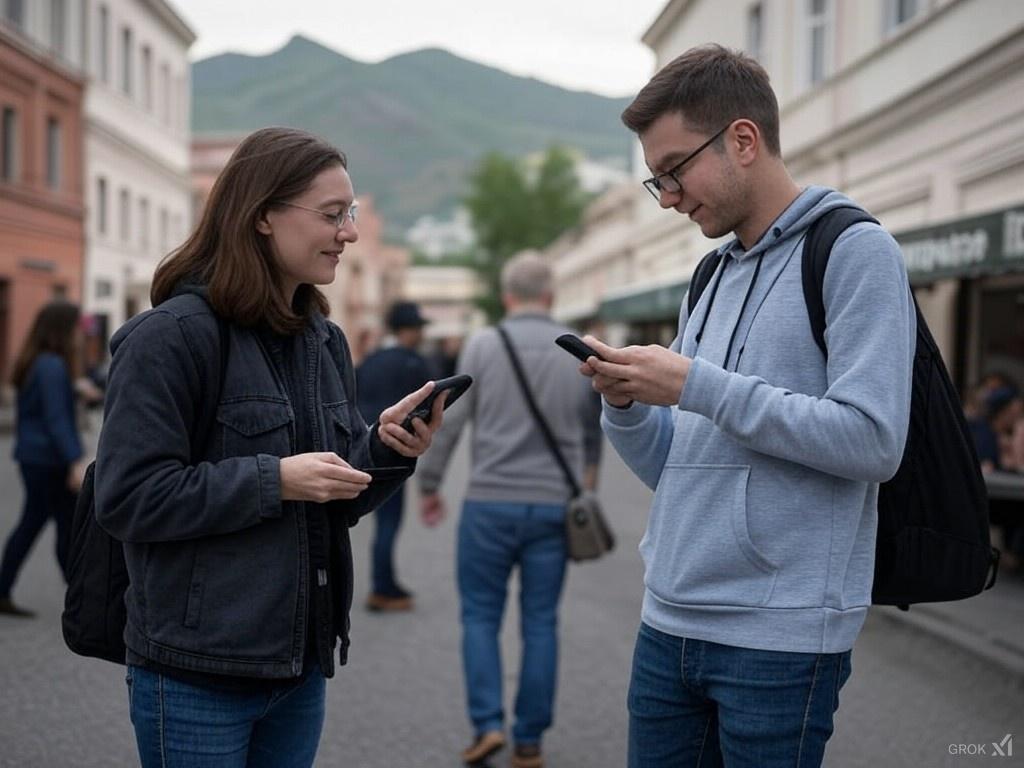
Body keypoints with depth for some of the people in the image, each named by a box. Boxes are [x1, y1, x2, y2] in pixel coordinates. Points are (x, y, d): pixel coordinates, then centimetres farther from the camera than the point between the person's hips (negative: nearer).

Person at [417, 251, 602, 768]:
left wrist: (429, 484, 9)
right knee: (540, 623, 9)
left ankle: (487, 723, 2)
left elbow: (449, 420, -3)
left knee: (480, 615, 11)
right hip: (553, 506, 2)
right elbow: (594, 425, 18)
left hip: (490, 502, -2)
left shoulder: (483, 345, -4)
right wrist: (589, 469, 36)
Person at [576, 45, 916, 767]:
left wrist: (695, 384, -17)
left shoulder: (855, 252, -7)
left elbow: (871, 442, -18)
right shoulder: (710, 278, 15)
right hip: (668, 625, 7)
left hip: (780, 634, -7)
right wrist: (627, 404, -3)